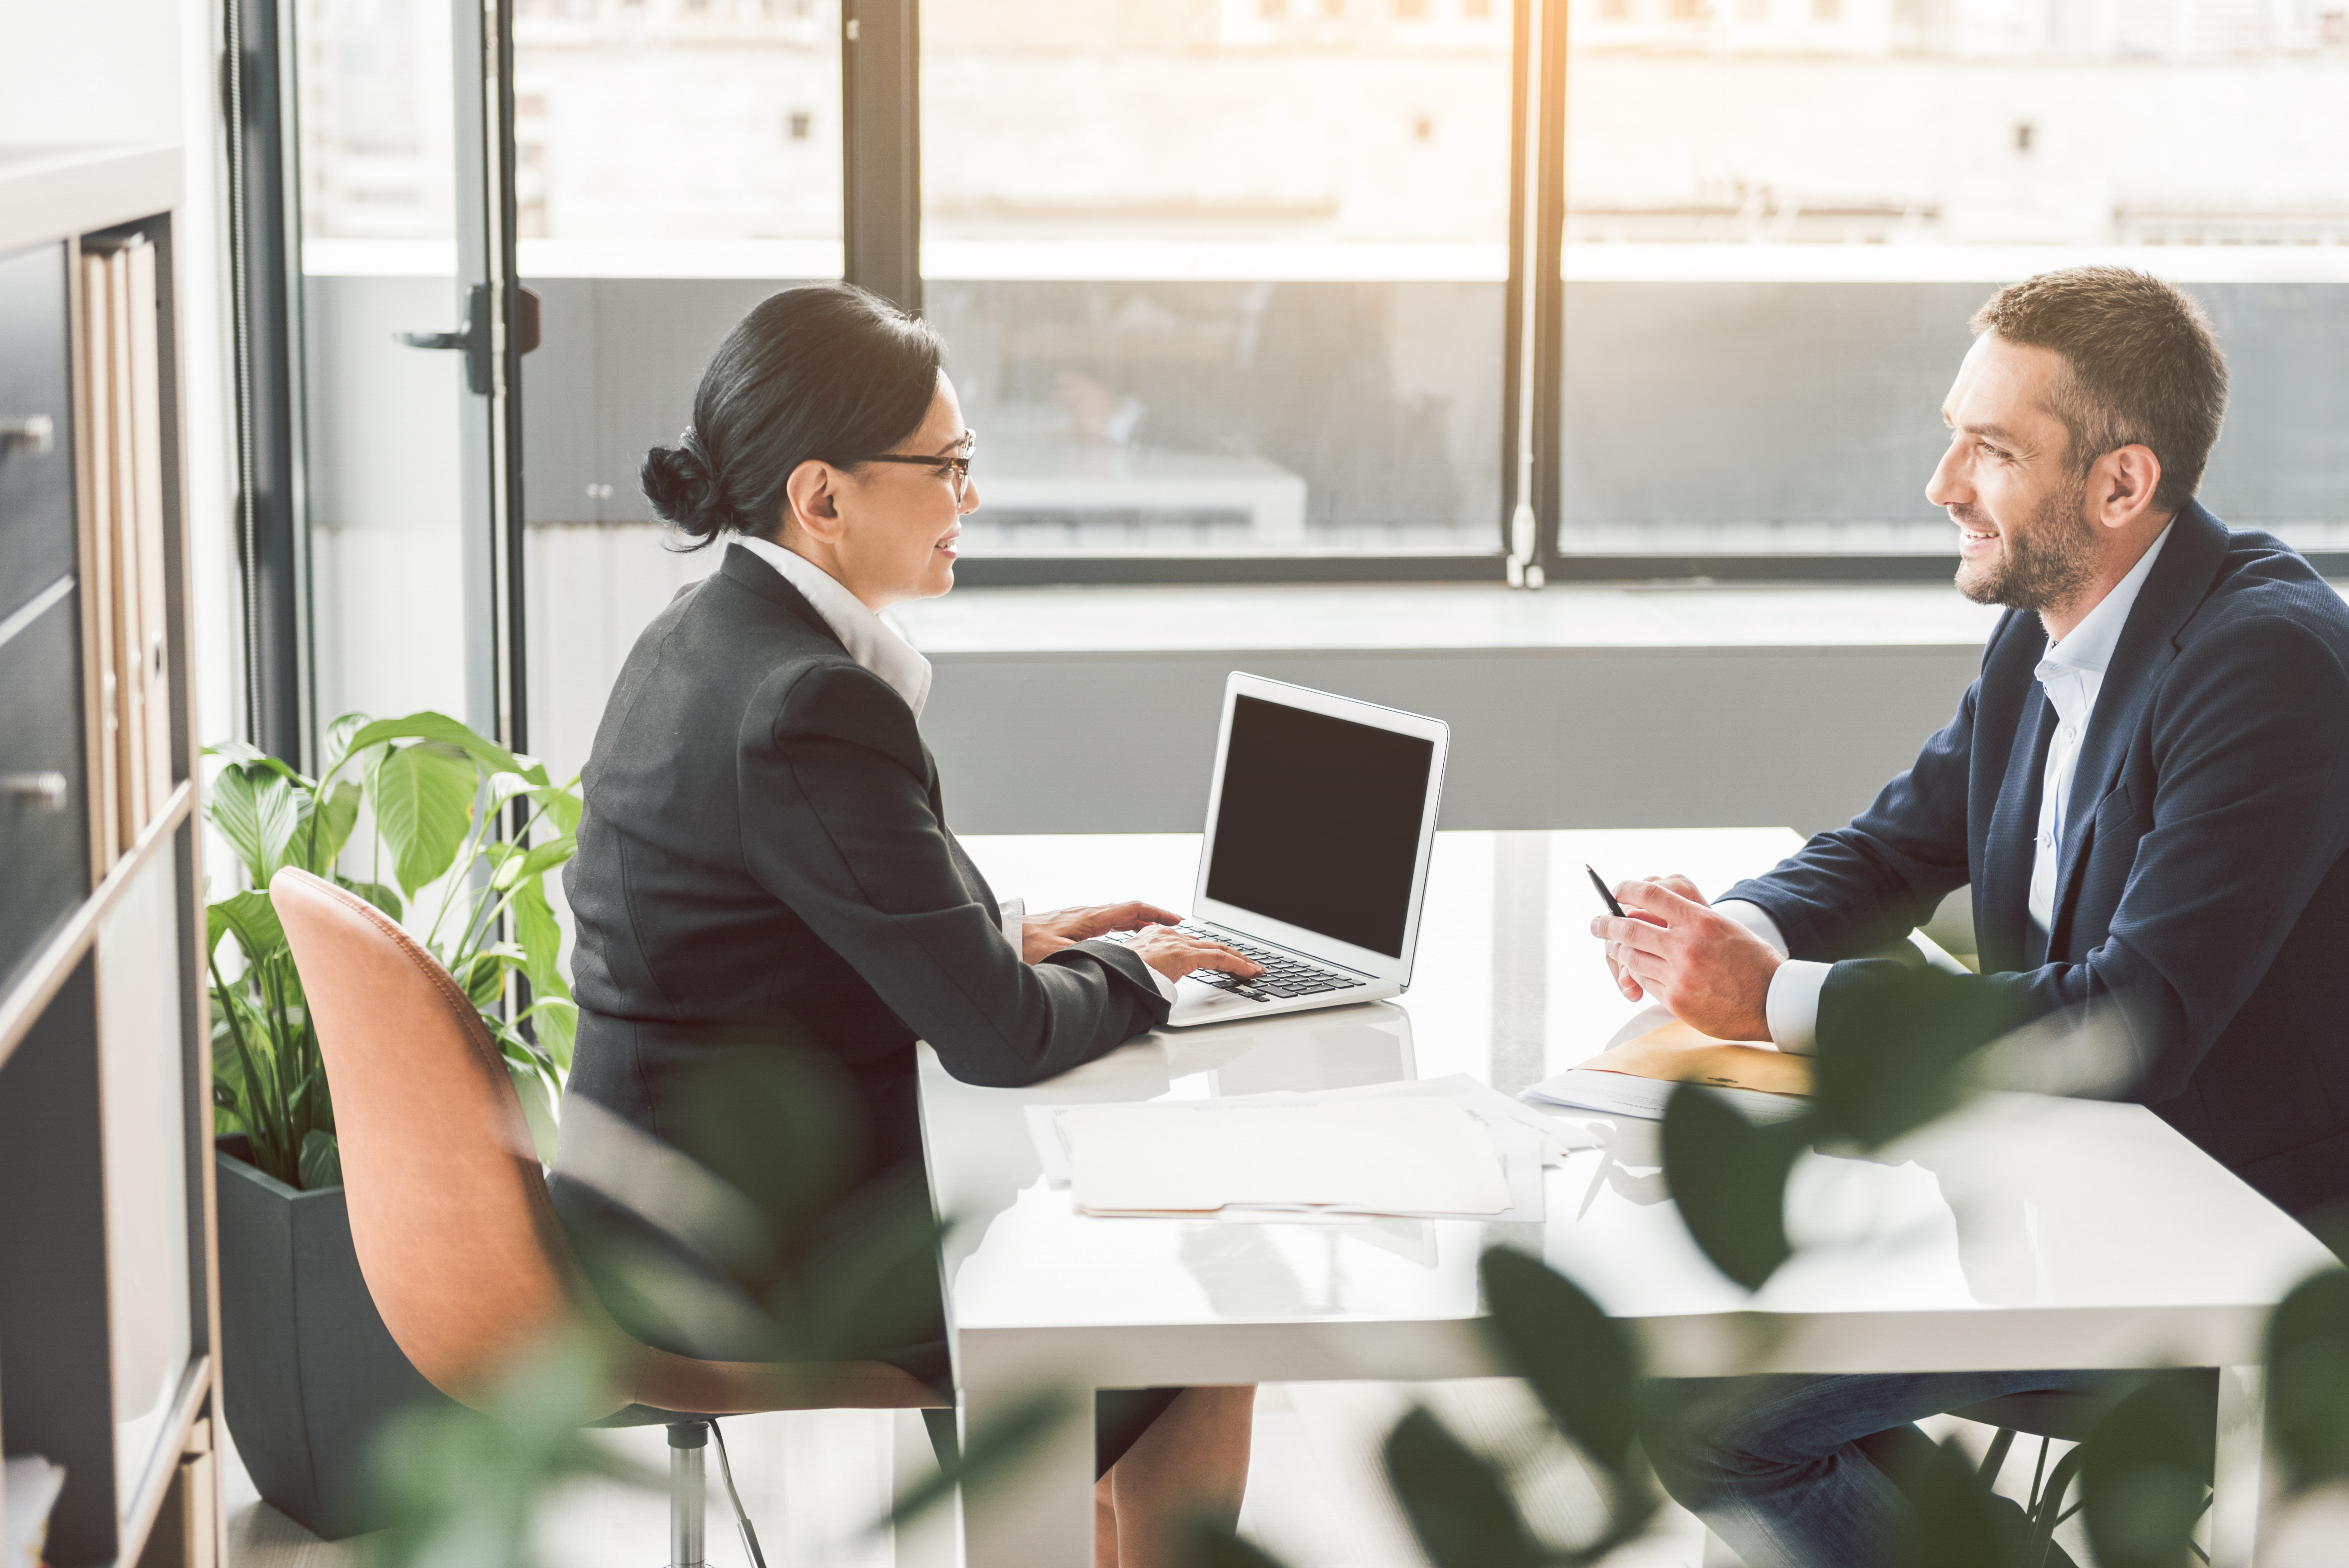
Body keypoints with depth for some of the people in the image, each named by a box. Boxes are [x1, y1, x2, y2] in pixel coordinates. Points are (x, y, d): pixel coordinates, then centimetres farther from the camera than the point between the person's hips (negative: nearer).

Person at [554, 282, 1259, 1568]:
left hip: (687, 1200, 9)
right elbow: (996, 1032, -20)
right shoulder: (813, 708, -25)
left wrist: (1008, 935, 9)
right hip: (763, 1259, -9)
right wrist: (1131, 973, -2)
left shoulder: (708, 637, 4)